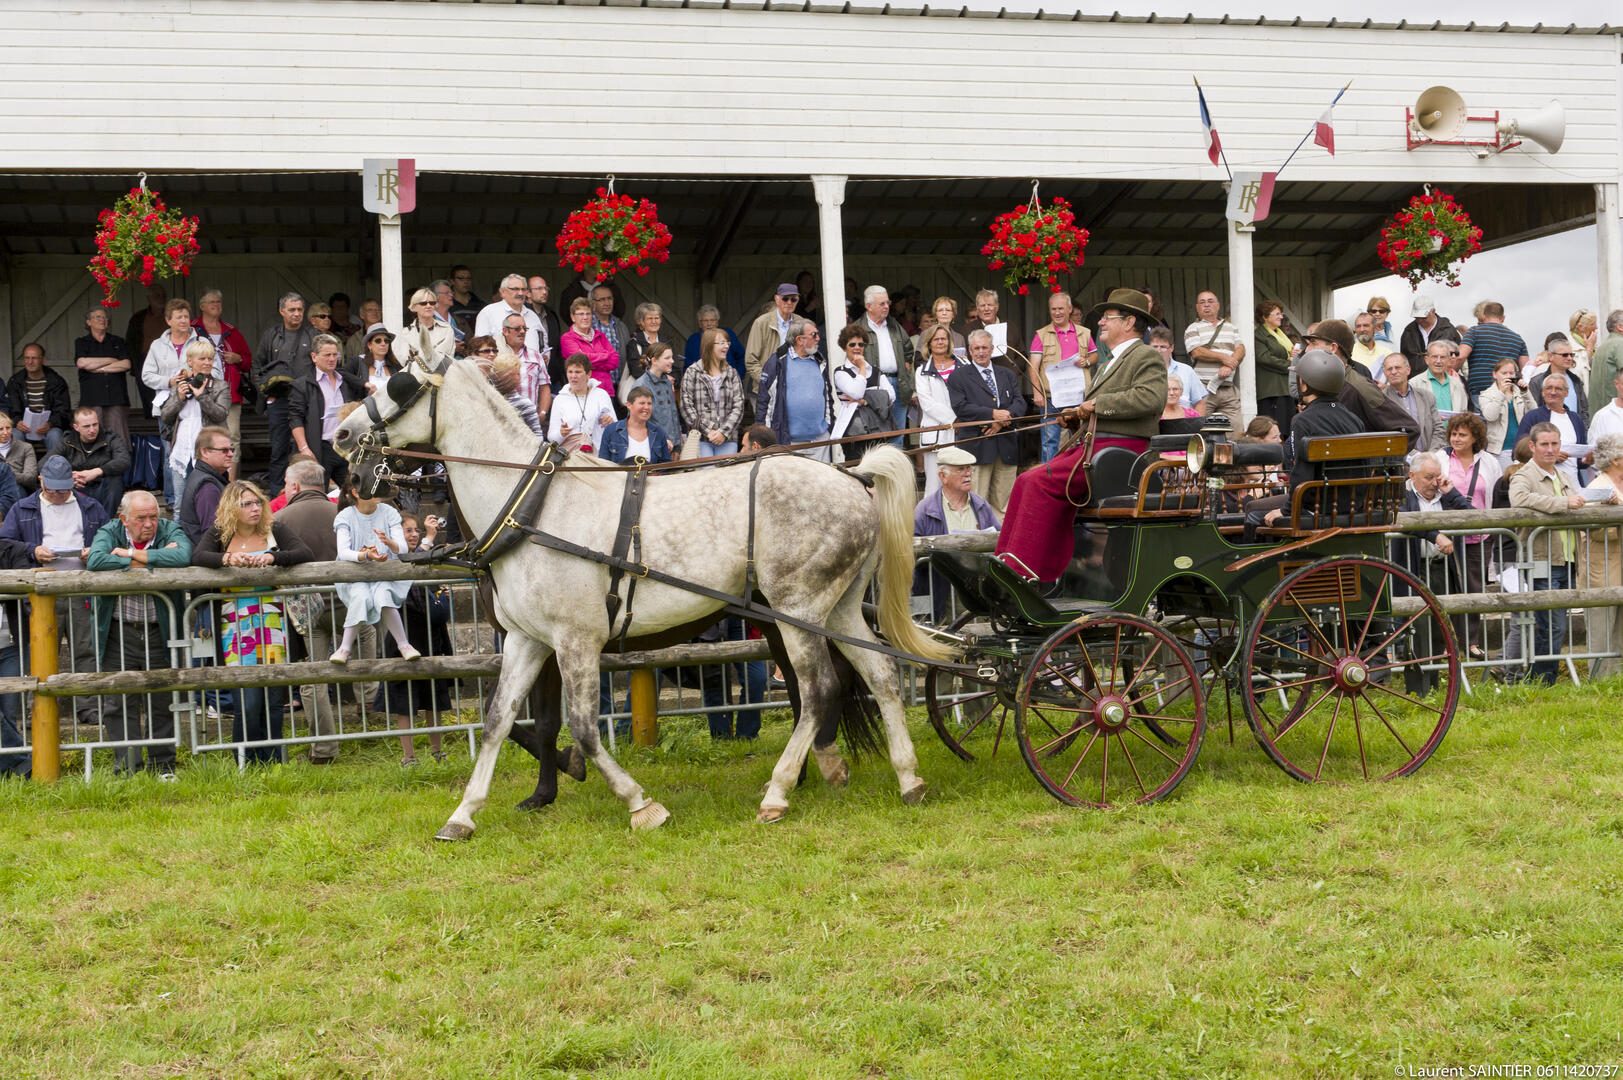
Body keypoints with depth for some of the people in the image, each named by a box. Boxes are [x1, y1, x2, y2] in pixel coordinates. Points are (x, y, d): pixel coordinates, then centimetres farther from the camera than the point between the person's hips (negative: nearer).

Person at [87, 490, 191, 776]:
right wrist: (151, 563, -20)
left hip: (159, 632, 0)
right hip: (119, 632, 0)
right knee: (119, 703, 2)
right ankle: (126, 767, 10)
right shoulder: (109, 533, -1)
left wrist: (132, 554, -20)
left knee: (162, 703, 7)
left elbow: (184, 556, -25)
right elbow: (95, 561, -23)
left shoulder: (170, 531, -2)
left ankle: (163, 766, 19)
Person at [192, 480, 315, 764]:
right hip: (237, 627, -1)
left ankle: (273, 763, 12)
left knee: (274, 698, 1)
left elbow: (305, 553, -5)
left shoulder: (275, 530, 9)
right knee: (248, 700, -9)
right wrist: (226, 558, -25)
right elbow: (197, 556, -8)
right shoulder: (218, 534, 9)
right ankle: (246, 765, 1)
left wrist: (273, 557, -21)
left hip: (272, 622, 1)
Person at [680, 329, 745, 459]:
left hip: (727, 439, 2)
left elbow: (738, 407, 4)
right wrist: (708, 431, -11)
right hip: (701, 439, -2)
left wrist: (724, 432, -10)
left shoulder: (732, 373, 12)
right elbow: (687, 407, -3)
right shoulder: (692, 373, 3)